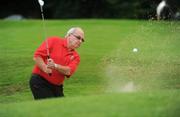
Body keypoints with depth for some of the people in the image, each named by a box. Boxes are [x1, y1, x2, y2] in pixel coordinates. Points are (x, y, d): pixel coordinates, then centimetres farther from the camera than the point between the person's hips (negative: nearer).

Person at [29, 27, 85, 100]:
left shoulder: (75, 57, 9)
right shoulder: (54, 41, -2)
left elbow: (68, 71, -10)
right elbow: (37, 56, -9)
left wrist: (55, 66, -28)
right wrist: (45, 68, -24)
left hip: (57, 86, 6)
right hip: (40, 82, -6)